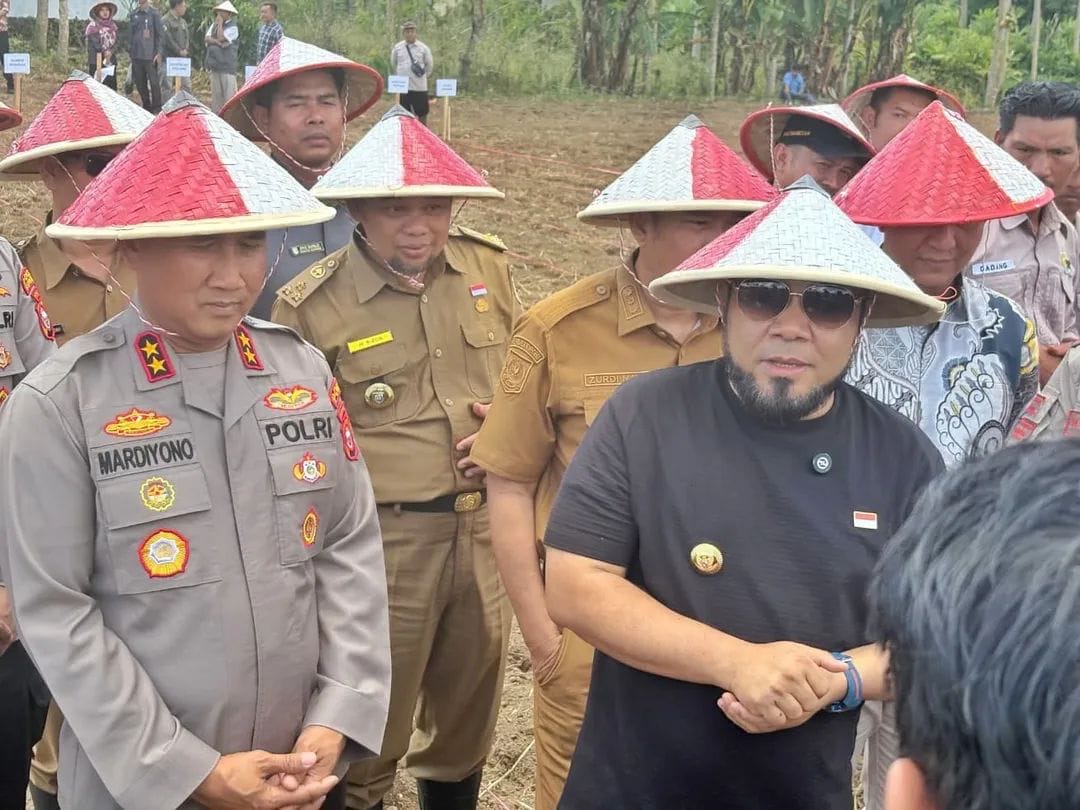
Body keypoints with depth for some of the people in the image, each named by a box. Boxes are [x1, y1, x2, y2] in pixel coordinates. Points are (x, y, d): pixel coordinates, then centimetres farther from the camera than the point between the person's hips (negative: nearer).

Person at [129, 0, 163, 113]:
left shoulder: (154, 13, -2)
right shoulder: (134, 14, 10)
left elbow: (160, 34, -3)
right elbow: (130, 33, 17)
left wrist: (159, 52, -8)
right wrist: (130, 49, 11)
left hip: (150, 55, -5)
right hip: (136, 55, 5)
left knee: (154, 82, -7)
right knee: (139, 82, 8)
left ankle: (157, 109, 1)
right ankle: (146, 106, 19)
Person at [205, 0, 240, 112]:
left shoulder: (233, 27, -6)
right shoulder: (214, 25, 15)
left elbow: (221, 38, -18)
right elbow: (207, 38, 2)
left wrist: (220, 24, -7)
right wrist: (218, 42, -15)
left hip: (227, 66, -7)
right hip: (214, 64, 7)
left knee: (229, 92, -9)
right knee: (215, 92, 11)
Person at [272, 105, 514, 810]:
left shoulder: (490, 267, 2)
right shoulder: (311, 303, -11)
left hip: (487, 526, 4)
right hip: (383, 539, -4)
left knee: (470, 709, 22)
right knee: (370, 731, 10)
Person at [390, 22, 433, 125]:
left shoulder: (423, 48, 0)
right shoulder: (397, 48, 3)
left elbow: (429, 65, 11)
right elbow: (393, 65, 17)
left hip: (419, 86, -1)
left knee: (422, 112, 4)